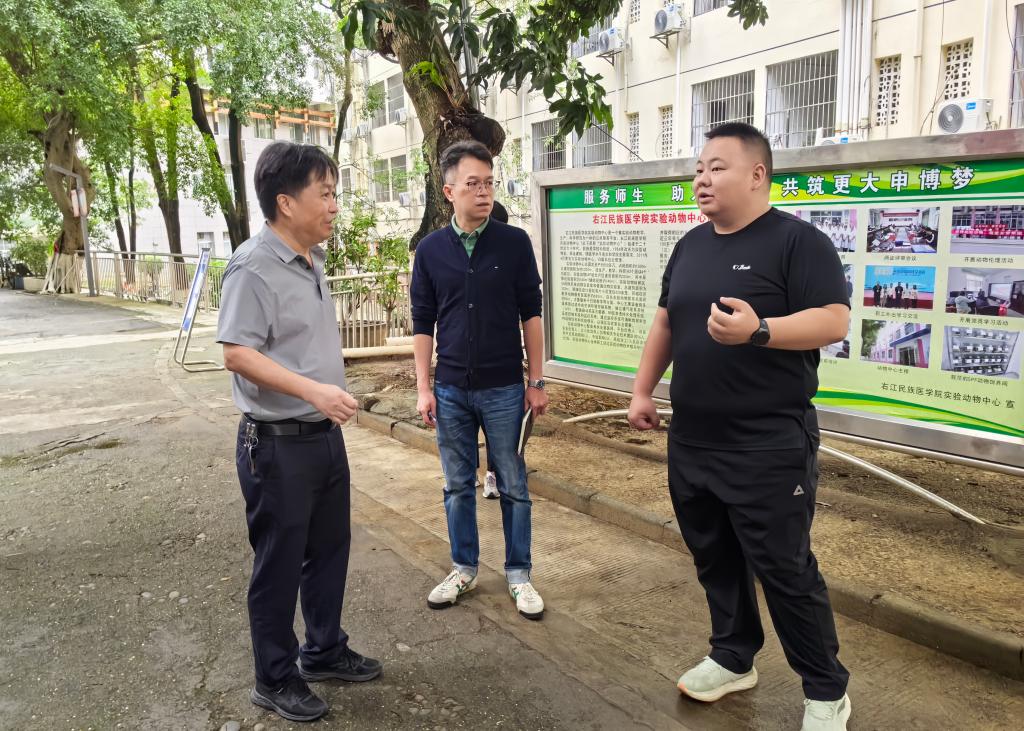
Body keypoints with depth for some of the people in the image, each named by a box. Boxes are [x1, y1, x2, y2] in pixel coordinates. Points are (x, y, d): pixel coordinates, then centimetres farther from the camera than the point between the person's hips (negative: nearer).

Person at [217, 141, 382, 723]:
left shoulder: (312, 260, 9)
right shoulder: (254, 267, -17)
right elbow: (237, 353, -23)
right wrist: (314, 391, -30)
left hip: (325, 435, 8)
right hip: (279, 444, -8)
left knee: (329, 550, 19)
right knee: (279, 564, 7)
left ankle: (325, 650, 38)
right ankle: (276, 679, 26)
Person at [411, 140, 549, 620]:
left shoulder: (514, 243, -3)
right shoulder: (431, 249, 1)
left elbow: (530, 314, 0)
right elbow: (423, 324, 5)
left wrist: (536, 382, -2)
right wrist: (424, 388, 1)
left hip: (504, 389, -1)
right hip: (450, 390, 2)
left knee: (513, 486, 7)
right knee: (458, 485, 13)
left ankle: (519, 574, 22)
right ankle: (464, 569, 29)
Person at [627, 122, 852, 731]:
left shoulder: (798, 240, -10)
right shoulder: (691, 245, 12)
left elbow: (834, 321, -17)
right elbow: (665, 322, 18)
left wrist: (758, 331, -31)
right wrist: (643, 390, 15)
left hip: (768, 448, -7)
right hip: (690, 442, 7)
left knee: (785, 570, 2)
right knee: (714, 559, 17)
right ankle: (734, 658, 36)